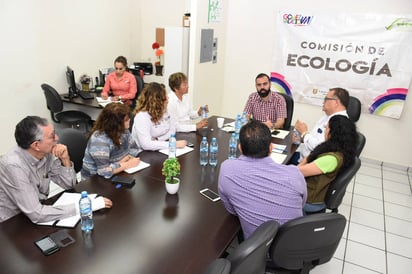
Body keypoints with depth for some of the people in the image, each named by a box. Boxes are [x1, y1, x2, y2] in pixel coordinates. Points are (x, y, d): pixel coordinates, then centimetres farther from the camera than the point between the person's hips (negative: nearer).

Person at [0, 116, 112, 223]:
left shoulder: (46, 153, -10)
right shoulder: (14, 166, -29)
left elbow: (69, 184, 1)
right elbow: (36, 214, -31)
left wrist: (65, 159, -16)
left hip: (37, 212, 6)